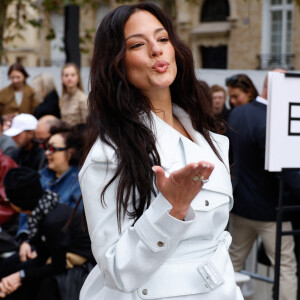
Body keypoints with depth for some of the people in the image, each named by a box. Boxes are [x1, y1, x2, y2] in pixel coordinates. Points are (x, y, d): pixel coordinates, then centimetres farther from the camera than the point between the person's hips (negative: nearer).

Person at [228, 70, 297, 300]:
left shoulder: (237, 113, 1)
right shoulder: (270, 123, -25)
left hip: (239, 203, 8)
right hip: (268, 208, -8)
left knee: (233, 262, 20)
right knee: (287, 268, 2)